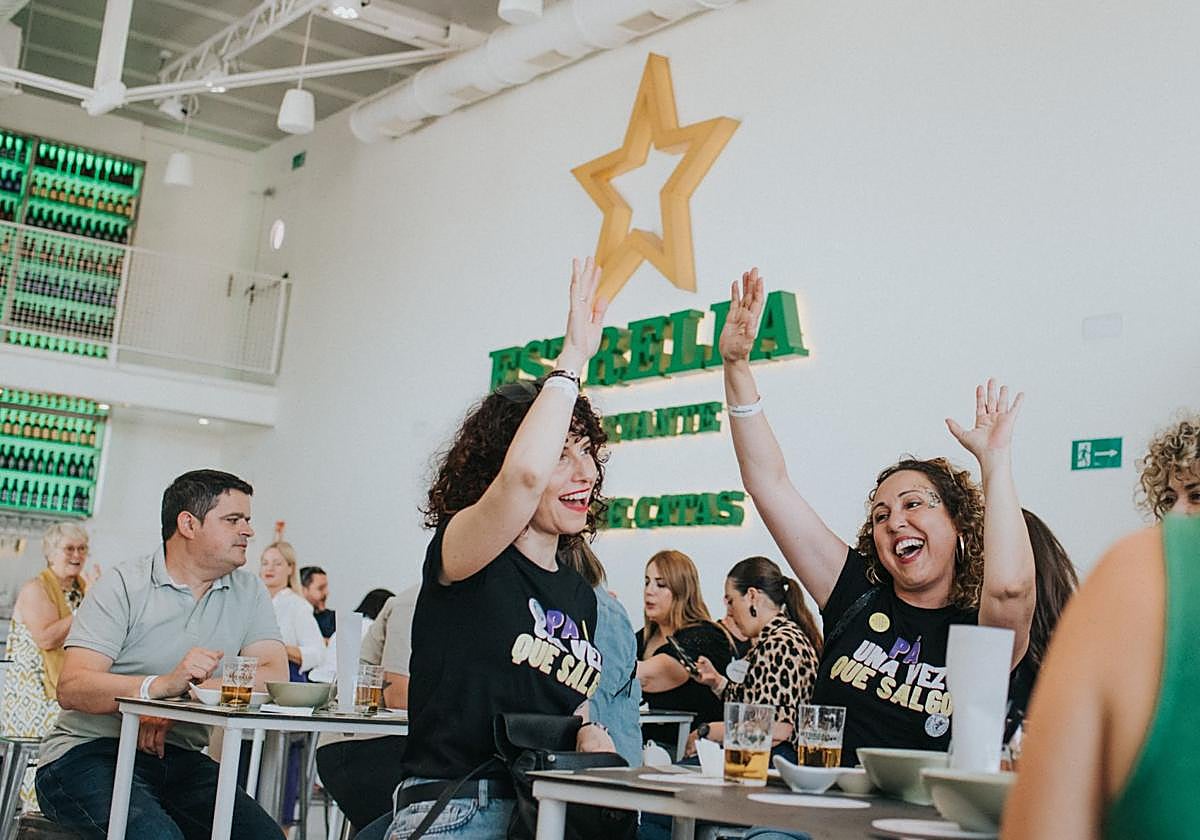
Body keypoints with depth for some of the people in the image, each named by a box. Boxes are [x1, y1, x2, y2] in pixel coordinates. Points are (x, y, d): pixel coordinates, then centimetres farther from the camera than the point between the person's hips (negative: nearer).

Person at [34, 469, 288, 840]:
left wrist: (187, 695, -20)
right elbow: (71, 689, -15)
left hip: (177, 758, 5)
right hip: (87, 753, -4)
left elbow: (275, 676, -6)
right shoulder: (123, 585, -4)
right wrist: (162, 685, -30)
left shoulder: (247, 592, 10)